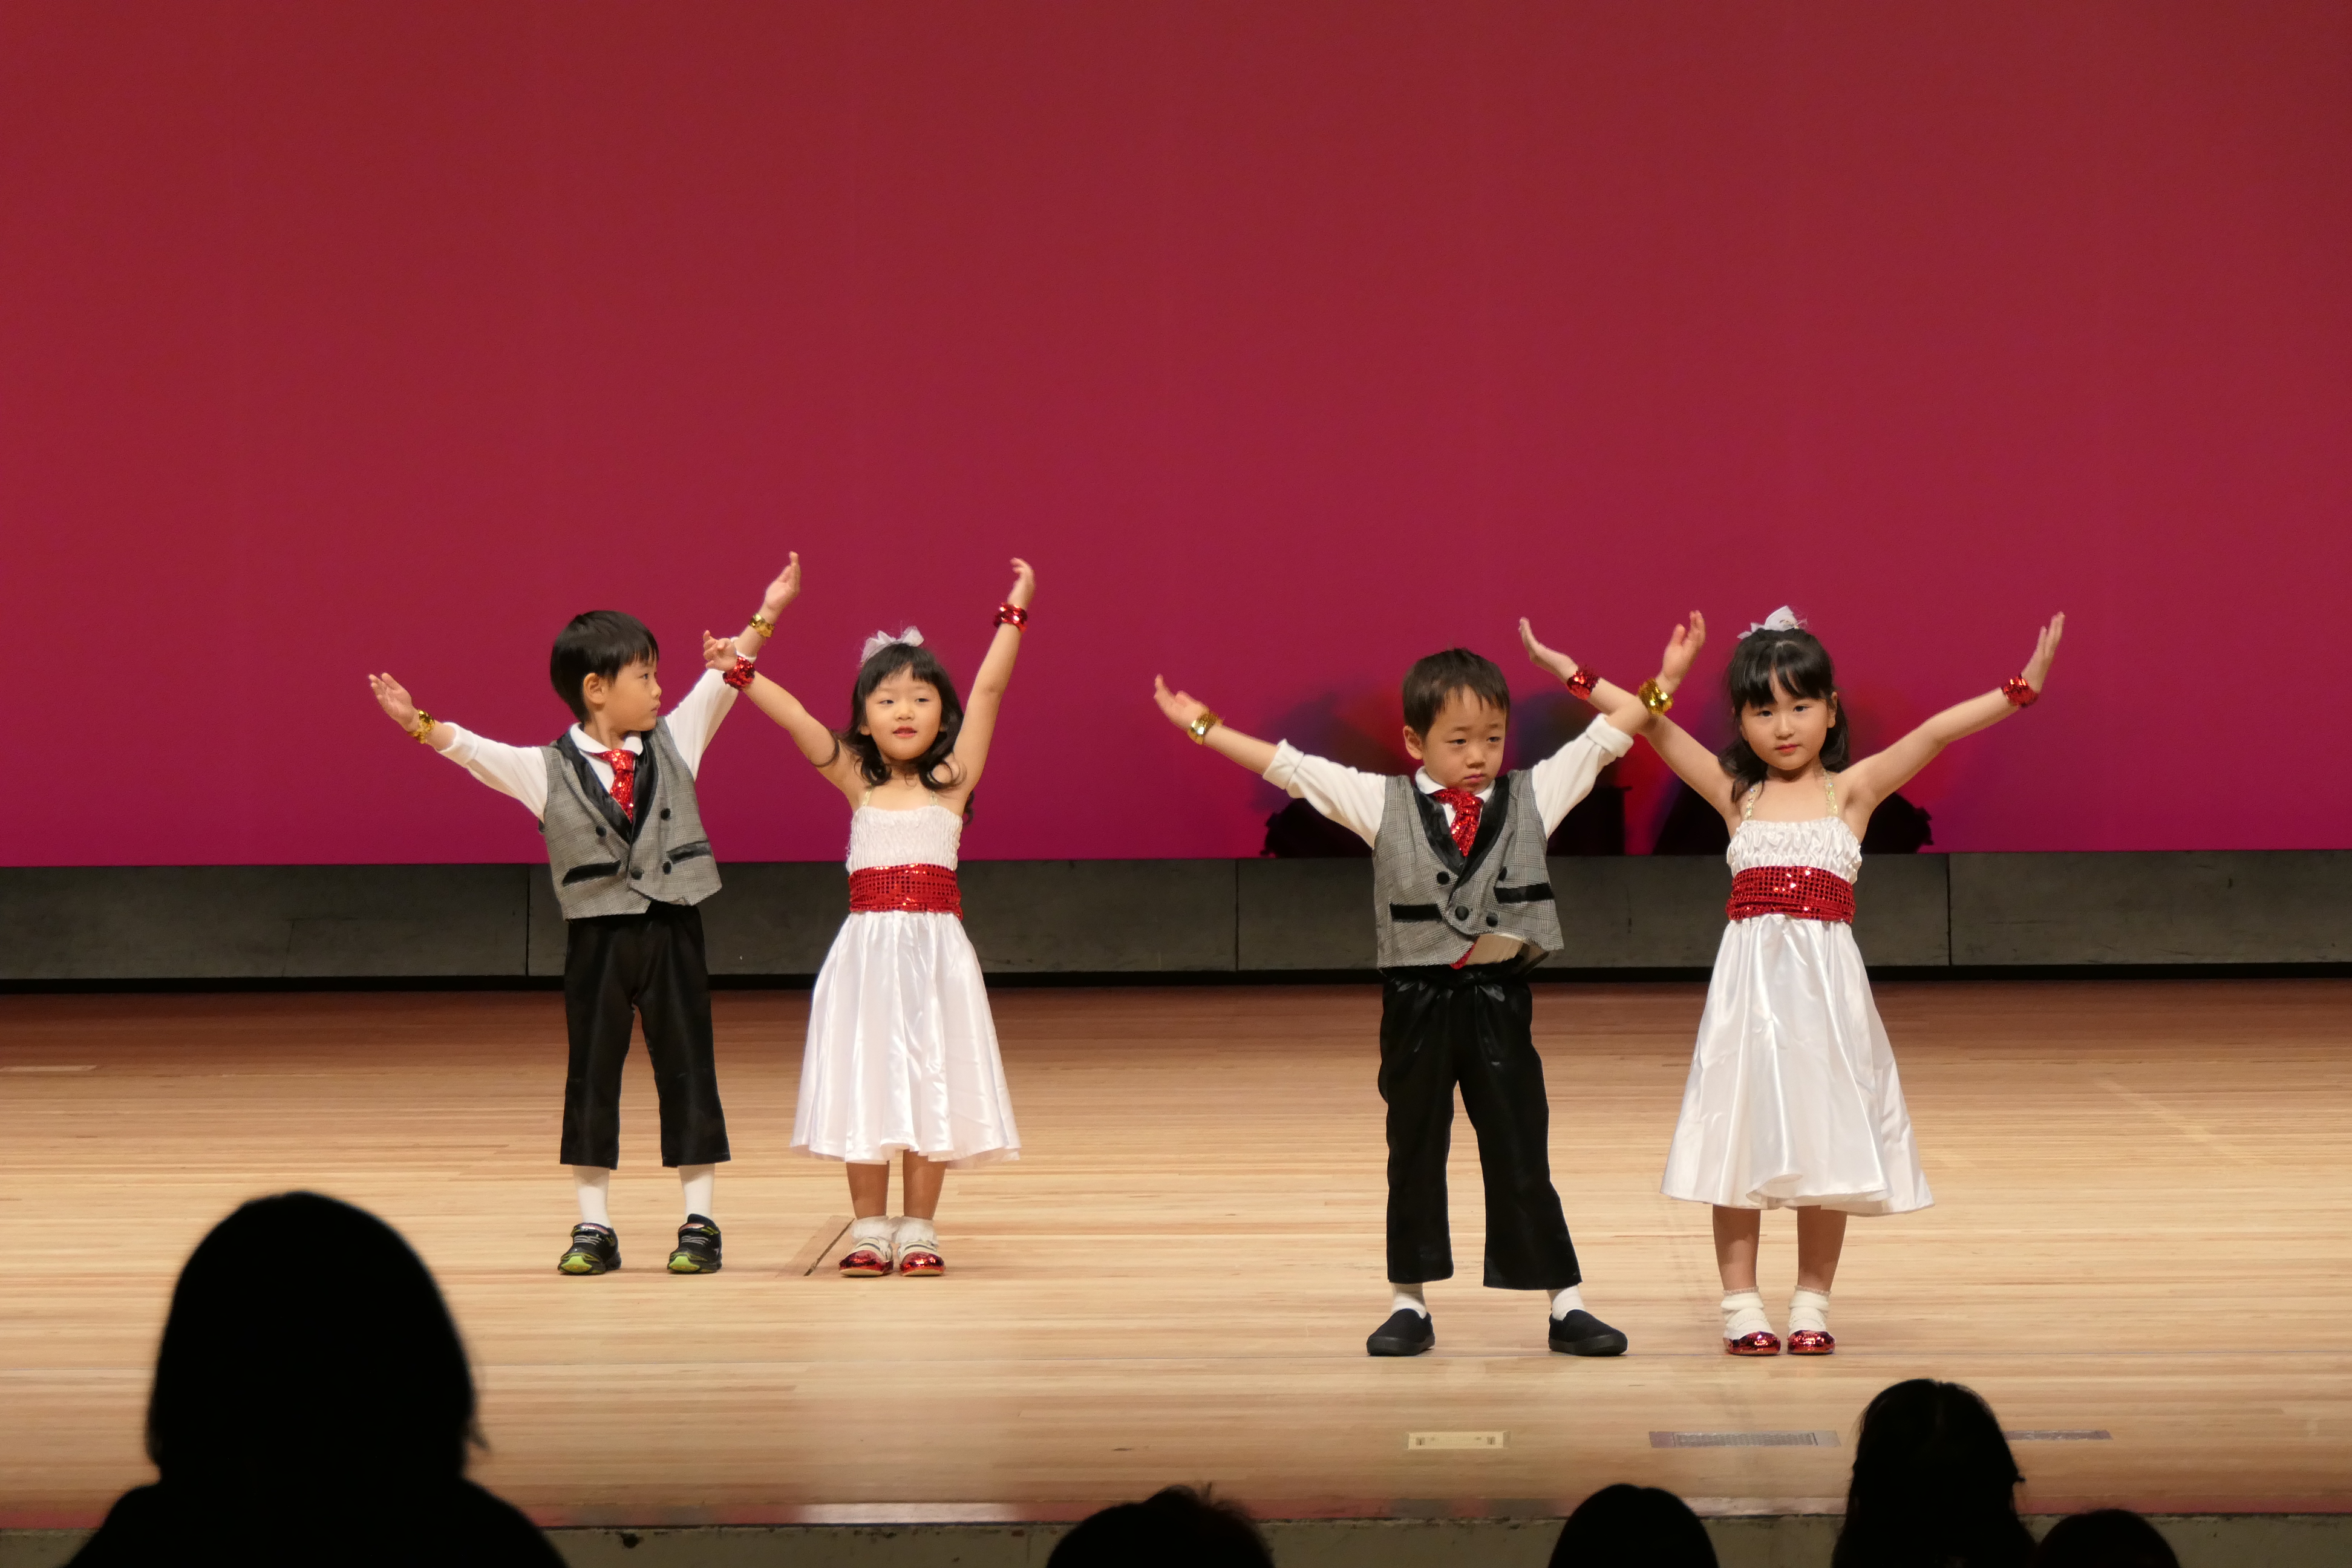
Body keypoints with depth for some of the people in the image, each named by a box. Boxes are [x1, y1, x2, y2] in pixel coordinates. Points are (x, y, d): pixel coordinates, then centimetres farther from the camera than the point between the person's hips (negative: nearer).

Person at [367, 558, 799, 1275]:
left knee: (687, 1072, 3)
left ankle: (699, 1221, 10)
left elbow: (722, 683, 7)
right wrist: (419, 724, -27)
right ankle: (593, 1225, 11)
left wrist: (764, 618, 2)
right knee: (591, 1075, 3)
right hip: (597, 937, -1)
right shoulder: (547, 770, -2)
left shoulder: (674, 742, 6)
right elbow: (476, 752, -11)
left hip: (671, 930, 1)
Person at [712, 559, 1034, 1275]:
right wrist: (740, 673, -12)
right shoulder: (856, 779, 6)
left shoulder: (953, 776, 4)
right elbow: (796, 719, -3)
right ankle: (869, 1229, 11)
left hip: (936, 950, 0)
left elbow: (989, 690, 1)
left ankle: (918, 1229, 11)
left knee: (931, 1083, 2)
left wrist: (1013, 614, -1)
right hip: (869, 949, 0)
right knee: (865, 1086, 2)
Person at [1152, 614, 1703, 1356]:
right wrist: (1202, 725, 2)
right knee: (1413, 1155, 11)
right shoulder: (1381, 802, -1)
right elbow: (1287, 767, 1)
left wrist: (1565, 669, -2)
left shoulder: (1534, 794, 1)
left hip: (1499, 999, 0)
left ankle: (1565, 1306, 9)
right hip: (1417, 1003, 0)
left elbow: (1613, 729, 5)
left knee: (1521, 1155, 4)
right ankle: (1409, 1303, 21)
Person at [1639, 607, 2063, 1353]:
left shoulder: (1852, 789, 4)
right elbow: (1656, 728, 5)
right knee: (1742, 1139, 2)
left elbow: (1934, 734, -5)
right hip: (1750, 979, 1)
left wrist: (2021, 688, -12)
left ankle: (1812, 1302, 13)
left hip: (1826, 980, -1)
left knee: (1825, 1140, 3)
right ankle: (1741, 1303, 10)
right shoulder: (1735, 793, 7)